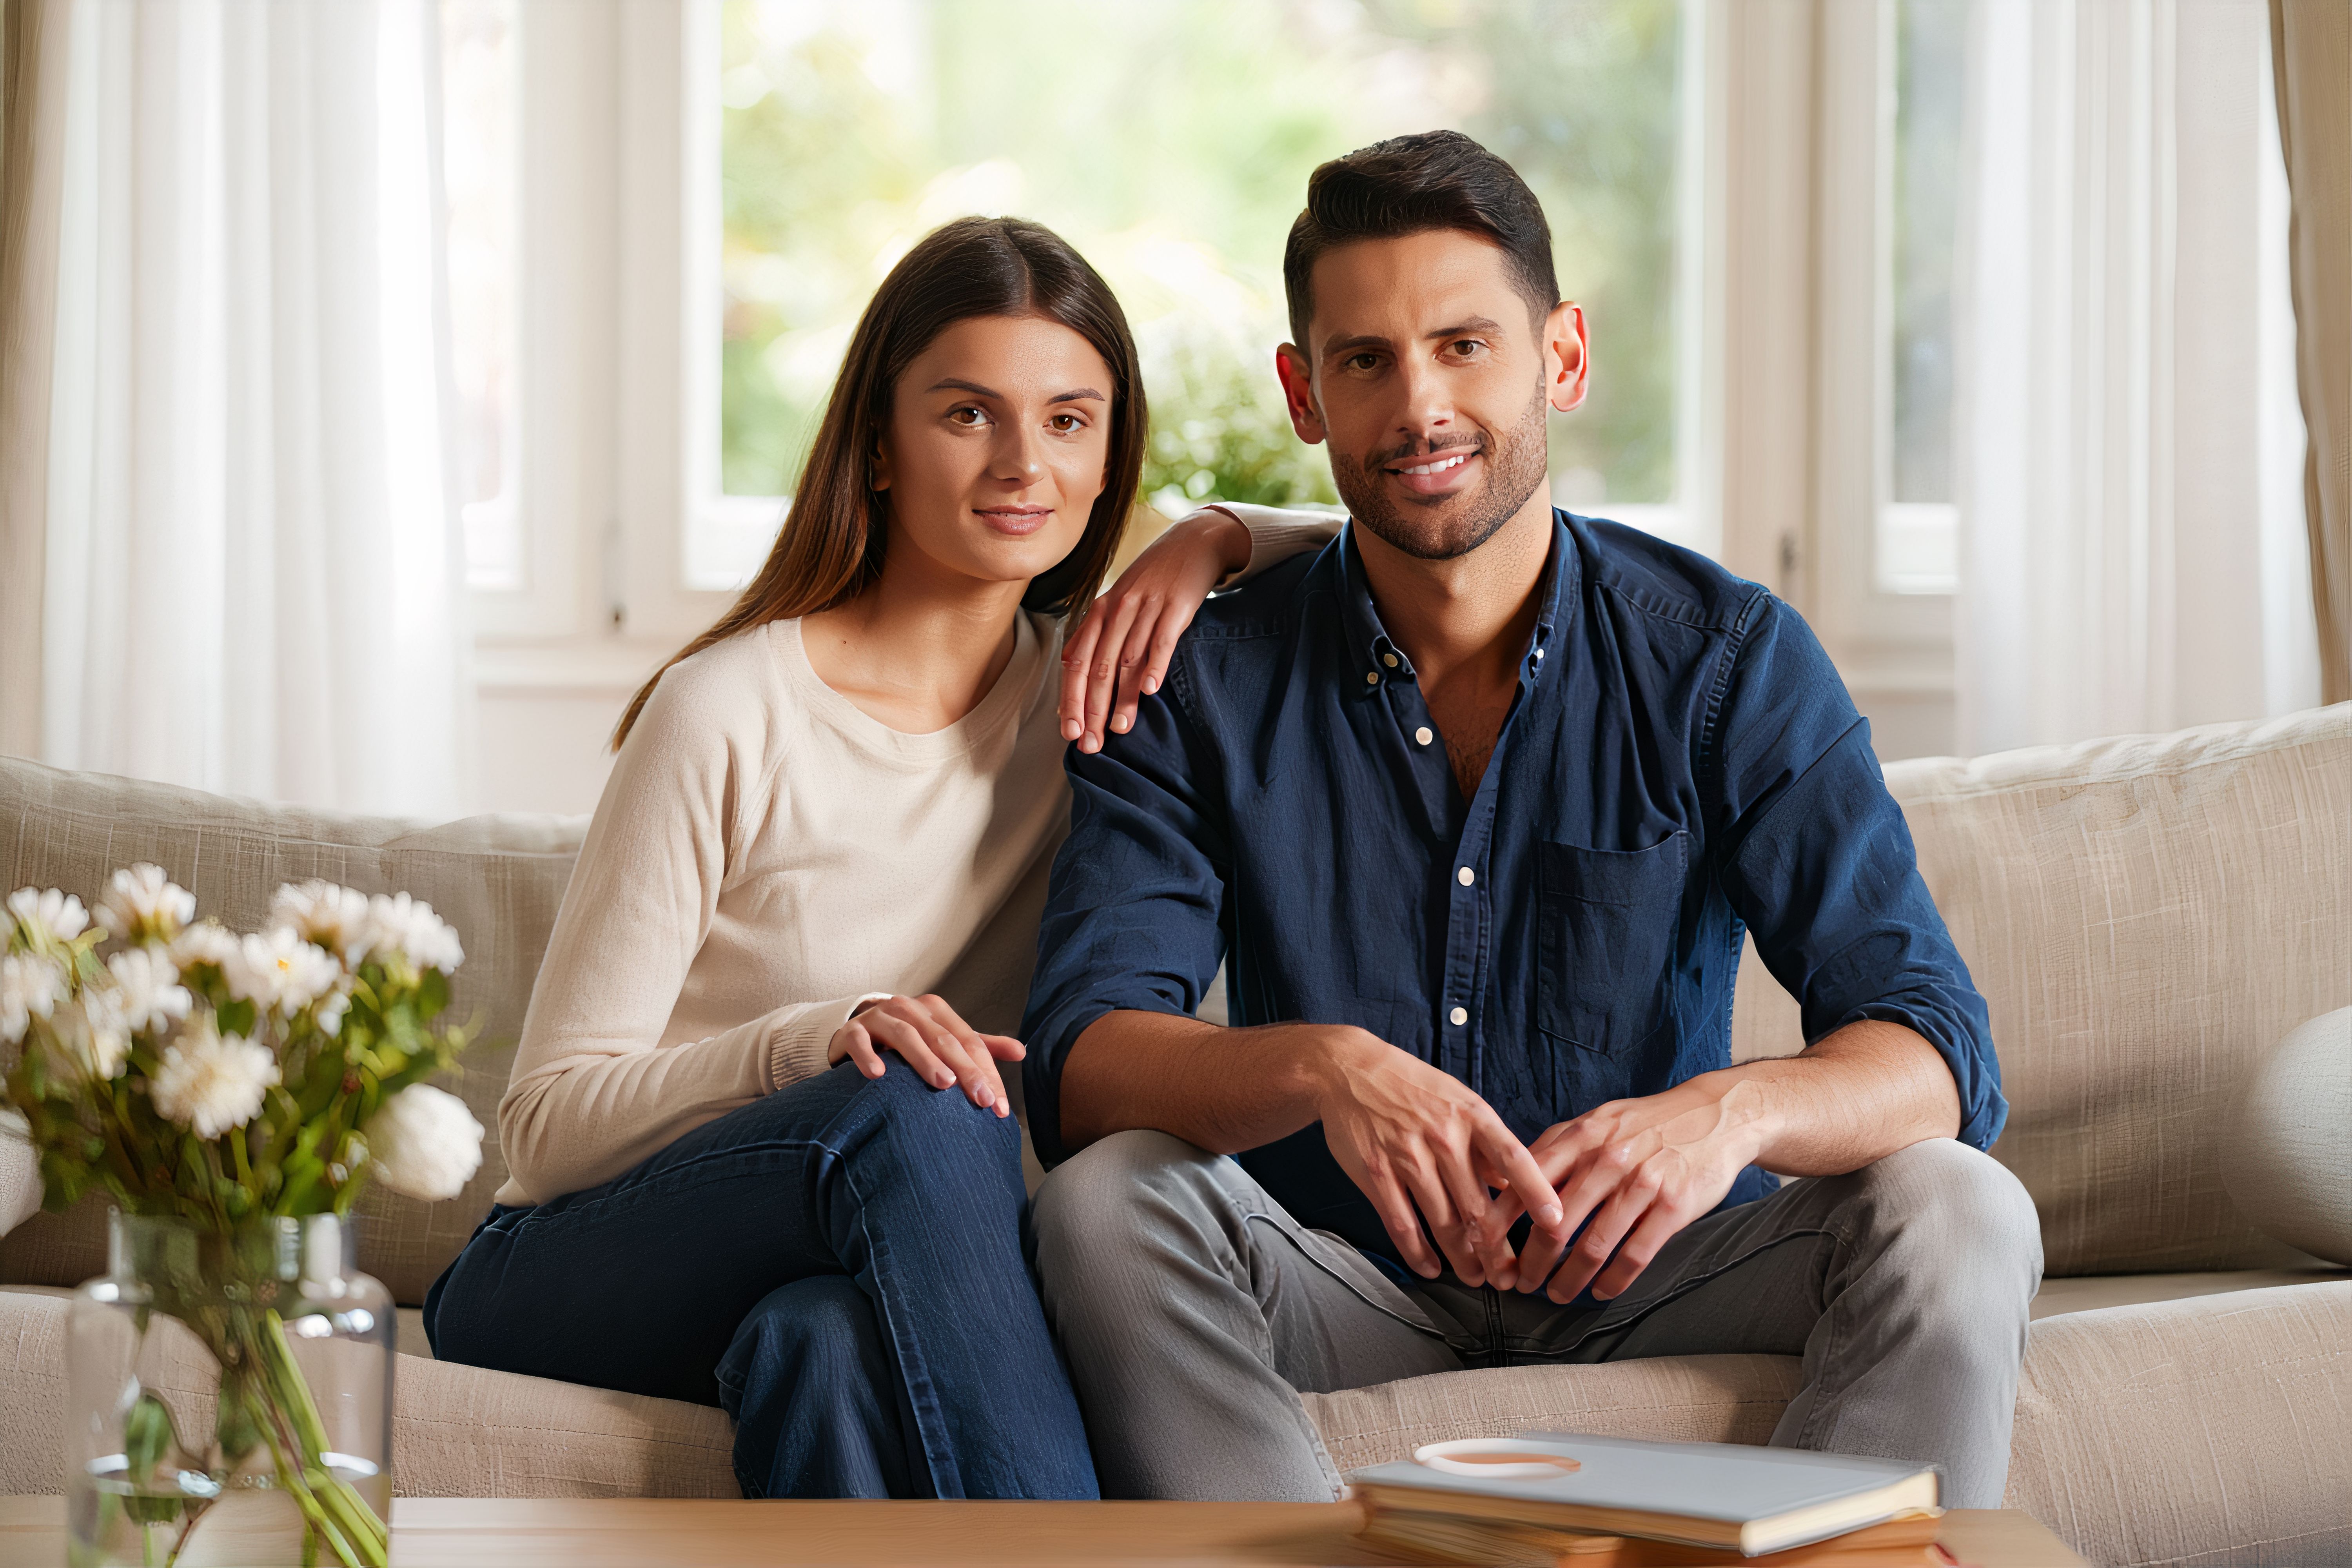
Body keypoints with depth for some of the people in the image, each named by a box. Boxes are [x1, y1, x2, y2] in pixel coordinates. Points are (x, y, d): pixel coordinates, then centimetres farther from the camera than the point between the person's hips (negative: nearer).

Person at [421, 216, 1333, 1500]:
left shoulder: (1094, 690, 6)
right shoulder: (731, 711, -9)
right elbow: (548, 1126, -8)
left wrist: (1213, 542, -5)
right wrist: (815, 1041, -27)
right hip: (570, 1284, -3)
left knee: (830, 1343, -38)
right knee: (913, 1111, -35)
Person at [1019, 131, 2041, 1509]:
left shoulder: (1728, 657, -6)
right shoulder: (1206, 686, -4)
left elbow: (1936, 1053, -14)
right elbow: (1081, 1060, -16)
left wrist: (1730, 1110, -38)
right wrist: (1320, 1068, -38)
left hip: (1647, 1284, 0)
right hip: (1341, 1287, 0)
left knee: (1957, 1212, -25)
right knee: (1109, 1200, -29)